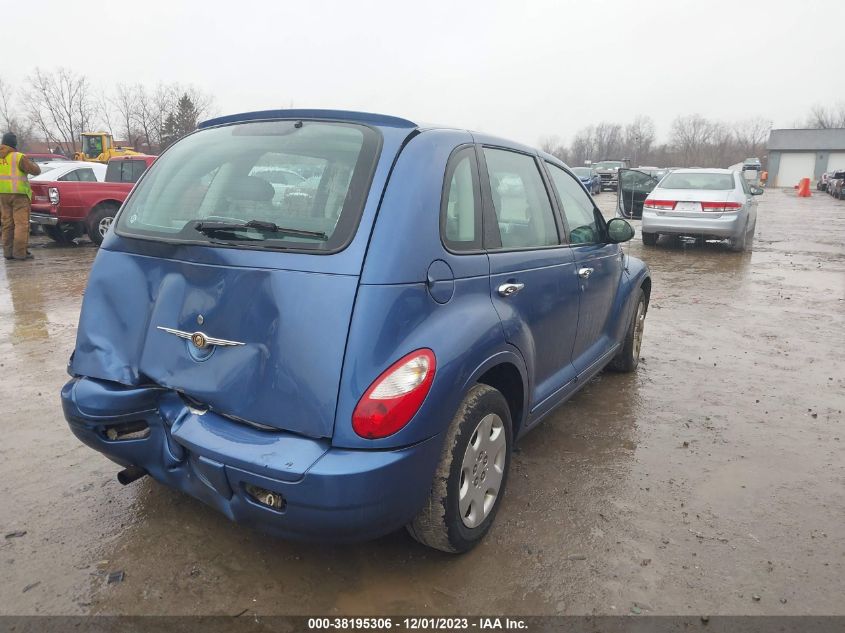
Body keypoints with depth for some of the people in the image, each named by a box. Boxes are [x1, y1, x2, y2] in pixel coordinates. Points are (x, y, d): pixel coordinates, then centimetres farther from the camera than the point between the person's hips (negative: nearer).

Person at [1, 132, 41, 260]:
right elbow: (36, 171, -10)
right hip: (19, 193, -6)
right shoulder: (19, 157, -10)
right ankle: (20, 252, -7)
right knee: (21, 223, -4)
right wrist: (32, 164, 10)